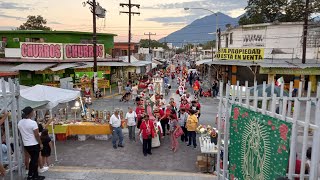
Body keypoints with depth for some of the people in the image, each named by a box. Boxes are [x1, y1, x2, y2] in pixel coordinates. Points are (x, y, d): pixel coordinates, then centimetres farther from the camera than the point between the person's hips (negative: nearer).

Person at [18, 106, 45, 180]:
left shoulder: (20, 123, 2)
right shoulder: (33, 122, -19)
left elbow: (21, 134, 11)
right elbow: (37, 135, -17)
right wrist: (40, 144, -7)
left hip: (26, 144, 7)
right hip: (34, 144, -7)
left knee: (33, 159, 18)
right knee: (34, 160, 6)